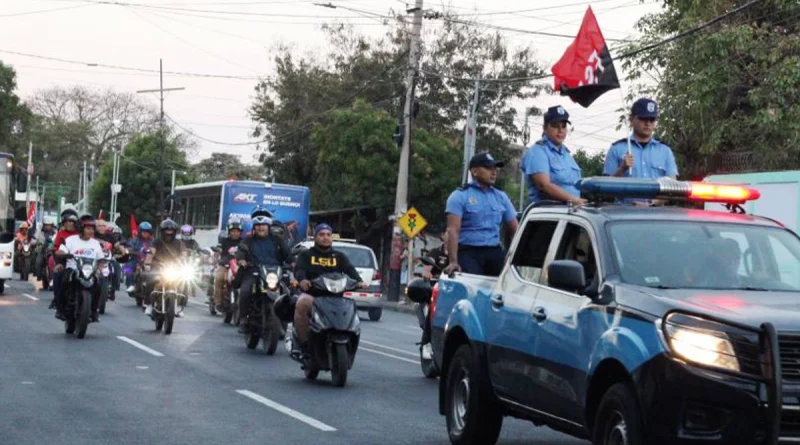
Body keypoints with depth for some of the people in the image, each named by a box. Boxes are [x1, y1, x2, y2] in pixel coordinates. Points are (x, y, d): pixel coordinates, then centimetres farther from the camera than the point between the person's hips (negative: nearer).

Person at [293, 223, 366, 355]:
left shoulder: (339, 256, 19)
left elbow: (350, 270, 1)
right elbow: (299, 269, -6)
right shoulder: (306, 255, 13)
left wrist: (358, 281, -22)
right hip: (311, 294, -3)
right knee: (302, 303, -35)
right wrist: (302, 279, -31)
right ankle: (303, 342, -23)